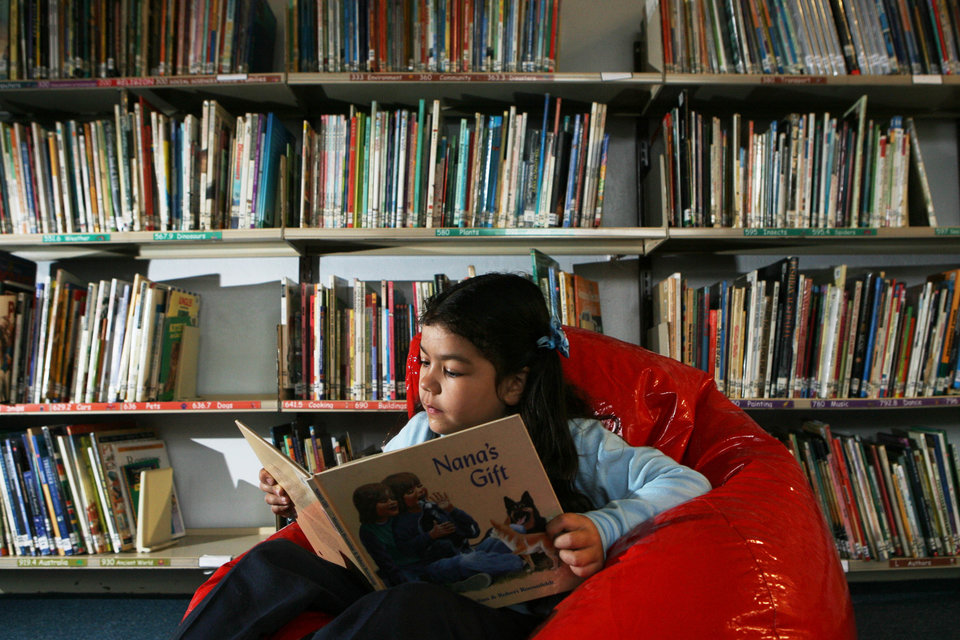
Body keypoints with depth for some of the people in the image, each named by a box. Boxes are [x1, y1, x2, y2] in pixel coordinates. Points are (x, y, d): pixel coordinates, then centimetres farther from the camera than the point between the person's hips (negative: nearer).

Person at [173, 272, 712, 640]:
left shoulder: (572, 444, 0)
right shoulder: (421, 432, 16)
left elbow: (688, 483, -6)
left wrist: (604, 529, -22)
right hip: (395, 590, 5)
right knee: (274, 562, -18)